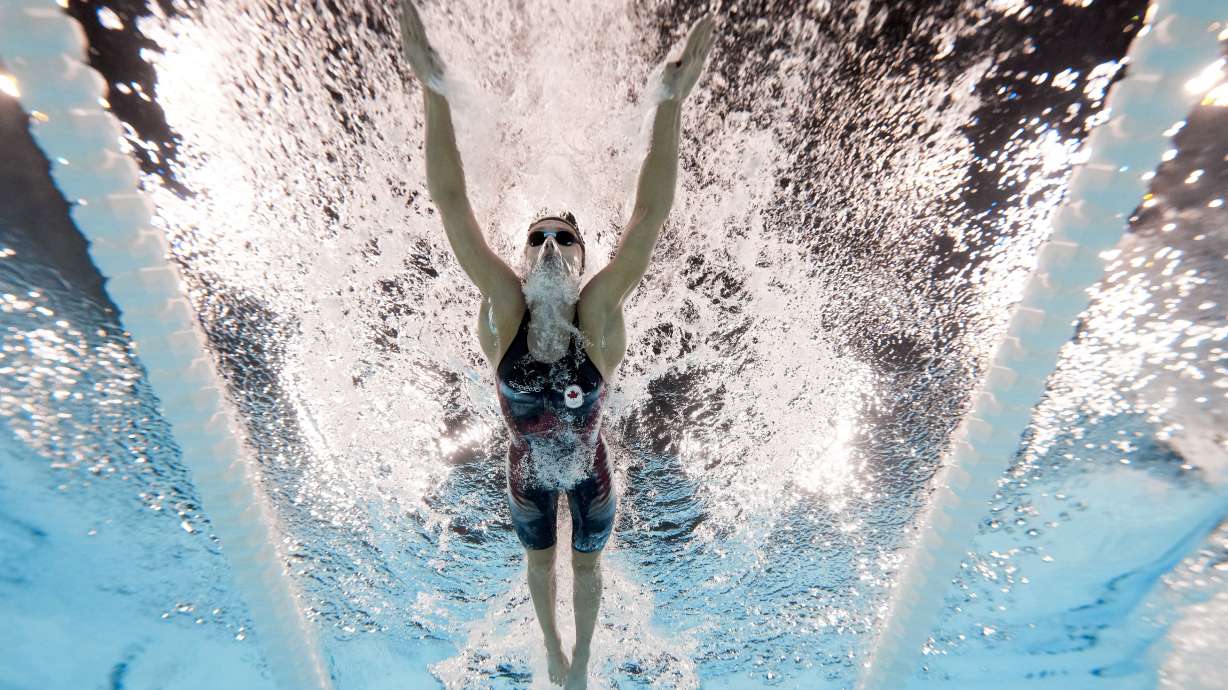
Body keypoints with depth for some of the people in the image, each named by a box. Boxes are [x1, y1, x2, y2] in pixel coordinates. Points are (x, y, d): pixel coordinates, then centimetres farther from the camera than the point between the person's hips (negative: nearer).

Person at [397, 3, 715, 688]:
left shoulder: (598, 315, -31)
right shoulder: (503, 309, -28)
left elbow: (651, 214, -40)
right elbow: (453, 204, -34)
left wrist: (671, 103, -49)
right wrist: (434, 90, -42)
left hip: (590, 470, -1)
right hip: (528, 474, 1)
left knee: (588, 562, 25)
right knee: (541, 561, 27)